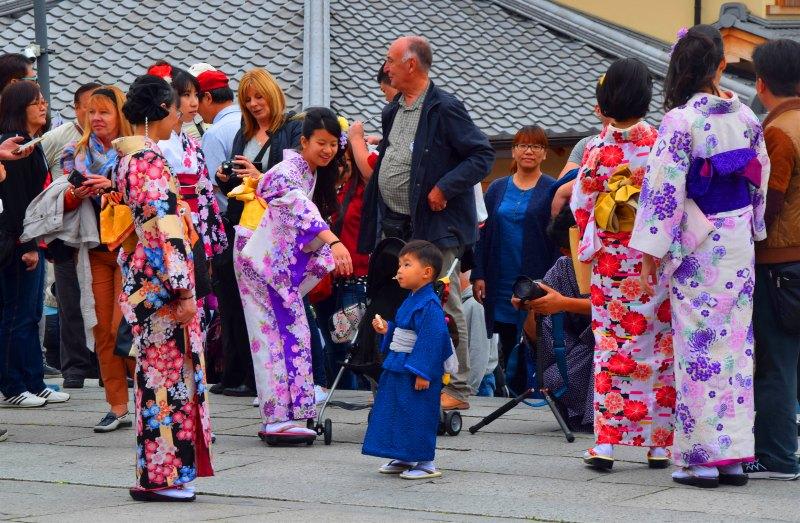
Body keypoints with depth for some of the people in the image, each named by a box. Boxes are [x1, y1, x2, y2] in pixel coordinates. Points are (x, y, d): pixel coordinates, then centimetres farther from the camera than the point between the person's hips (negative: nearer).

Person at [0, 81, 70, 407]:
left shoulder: (33, 144, 15)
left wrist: (36, 243, 15)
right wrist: (27, 245, -20)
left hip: (31, 241, 10)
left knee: (31, 316, 12)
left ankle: (34, 383, 18)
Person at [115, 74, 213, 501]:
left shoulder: (126, 157, 13)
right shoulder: (151, 159, -16)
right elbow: (166, 229, -21)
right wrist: (184, 290, -21)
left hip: (140, 273, 10)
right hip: (161, 280, -10)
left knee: (156, 371, 13)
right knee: (166, 374, -4)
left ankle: (156, 473, 18)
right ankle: (161, 476, 0)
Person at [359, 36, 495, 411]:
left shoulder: (444, 109, -11)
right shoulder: (393, 112, 15)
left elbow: (483, 155, -13)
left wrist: (444, 187, -20)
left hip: (433, 226, -8)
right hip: (393, 226, 9)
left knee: (443, 309, -5)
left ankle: (456, 389, 0)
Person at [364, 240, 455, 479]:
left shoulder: (429, 305, -19)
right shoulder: (410, 301, 12)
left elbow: (431, 340, -23)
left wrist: (422, 373, -26)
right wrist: (387, 329, 10)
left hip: (416, 373, -10)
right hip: (398, 368, 10)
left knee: (418, 416, -4)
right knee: (398, 414, 16)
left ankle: (426, 463, 4)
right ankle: (404, 459, 27)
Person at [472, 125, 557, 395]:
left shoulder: (552, 190, 1)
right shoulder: (497, 188, 13)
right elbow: (483, 234, 13)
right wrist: (478, 275, 3)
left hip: (536, 281, -4)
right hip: (501, 284, 4)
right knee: (507, 345, 7)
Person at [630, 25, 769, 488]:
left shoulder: (681, 121, -13)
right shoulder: (746, 117, 4)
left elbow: (664, 187, -14)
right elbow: (762, 178, 11)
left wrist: (652, 250, -10)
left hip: (697, 245, -5)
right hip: (739, 243, 5)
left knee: (698, 345, -2)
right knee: (736, 342, 8)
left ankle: (701, 457, -2)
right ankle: (735, 454, 11)